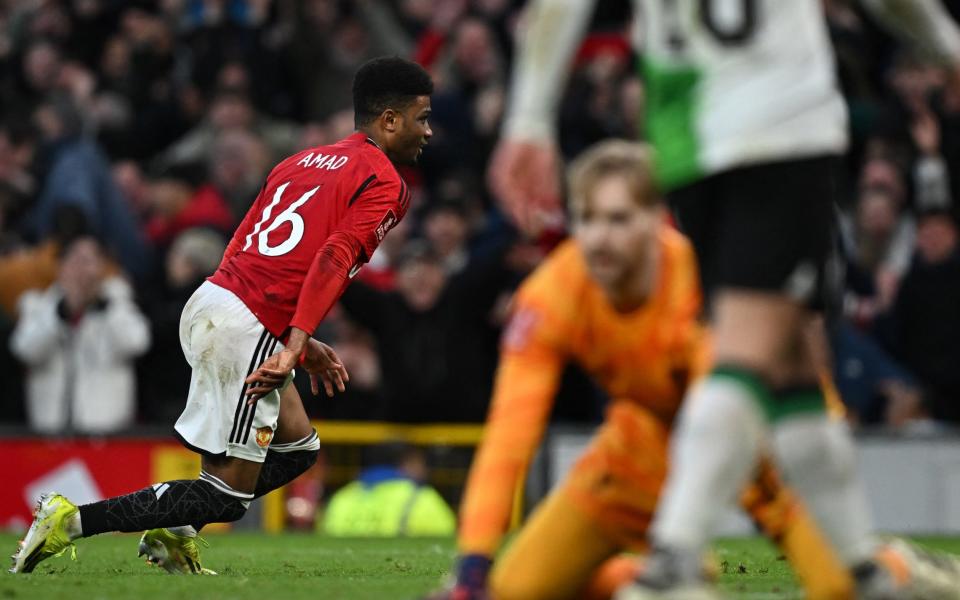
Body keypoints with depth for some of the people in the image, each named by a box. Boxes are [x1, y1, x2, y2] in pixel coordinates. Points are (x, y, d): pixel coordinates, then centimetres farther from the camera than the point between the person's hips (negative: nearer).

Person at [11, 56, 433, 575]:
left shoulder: (304, 161, 22)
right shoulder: (384, 183, -4)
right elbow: (334, 258, -21)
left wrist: (299, 342, 24)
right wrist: (295, 347, -30)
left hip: (211, 301, 9)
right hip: (246, 331, -9)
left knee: (297, 447, 22)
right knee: (227, 497, -2)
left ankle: (174, 529, 13)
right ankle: (73, 521, -9)